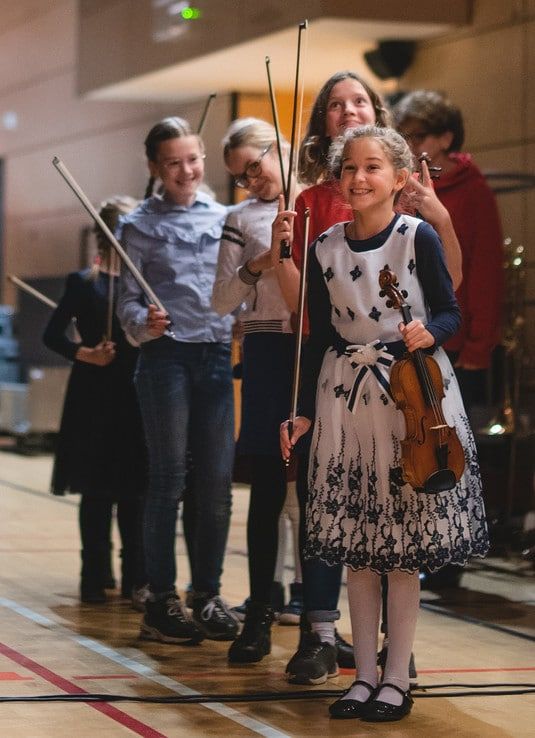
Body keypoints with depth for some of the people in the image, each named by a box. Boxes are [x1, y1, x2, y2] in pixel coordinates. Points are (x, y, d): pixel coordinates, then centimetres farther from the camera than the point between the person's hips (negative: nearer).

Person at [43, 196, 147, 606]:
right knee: (96, 491, 3)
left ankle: (136, 579, 5)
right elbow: (53, 335, 2)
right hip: (95, 399, -1)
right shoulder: (85, 282, 3)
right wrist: (85, 354, -12)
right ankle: (95, 577, 10)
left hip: (136, 397, 1)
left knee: (134, 492, 1)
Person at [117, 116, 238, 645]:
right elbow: (127, 300, -1)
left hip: (218, 354, 3)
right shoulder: (139, 226, 4)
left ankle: (208, 594, 11)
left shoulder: (226, 219, 12)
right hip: (165, 357, -3)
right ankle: (161, 602, 2)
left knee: (217, 482, 3)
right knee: (169, 479, -3)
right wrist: (143, 323, -21)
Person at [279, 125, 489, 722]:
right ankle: (364, 674, 17)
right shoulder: (325, 248, 3)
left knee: (403, 544, 2)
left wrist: (429, 333, -24)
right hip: (345, 397, 3)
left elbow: (450, 314, -2)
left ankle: (397, 679, 11)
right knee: (356, 544, 7)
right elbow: (320, 336, 8)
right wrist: (303, 411, 7)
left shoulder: (418, 237, -7)